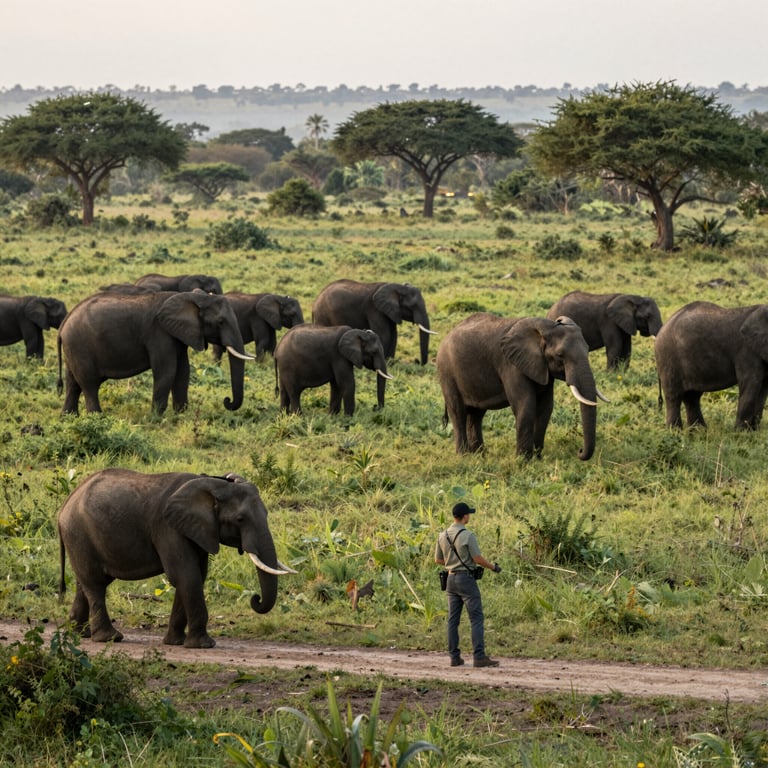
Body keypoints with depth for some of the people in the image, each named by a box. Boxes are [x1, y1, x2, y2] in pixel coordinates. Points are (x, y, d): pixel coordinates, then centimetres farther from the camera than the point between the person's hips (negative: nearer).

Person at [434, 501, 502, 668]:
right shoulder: (468, 535, -14)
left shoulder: (443, 536, 6)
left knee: (453, 620, 10)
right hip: (466, 579, -7)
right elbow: (478, 559, -14)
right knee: (477, 618, -5)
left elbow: (438, 559, 14)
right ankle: (479, 656, -10)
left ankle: (454, 657, 10)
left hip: (451, 578, 7)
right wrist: (493, 567, 2)